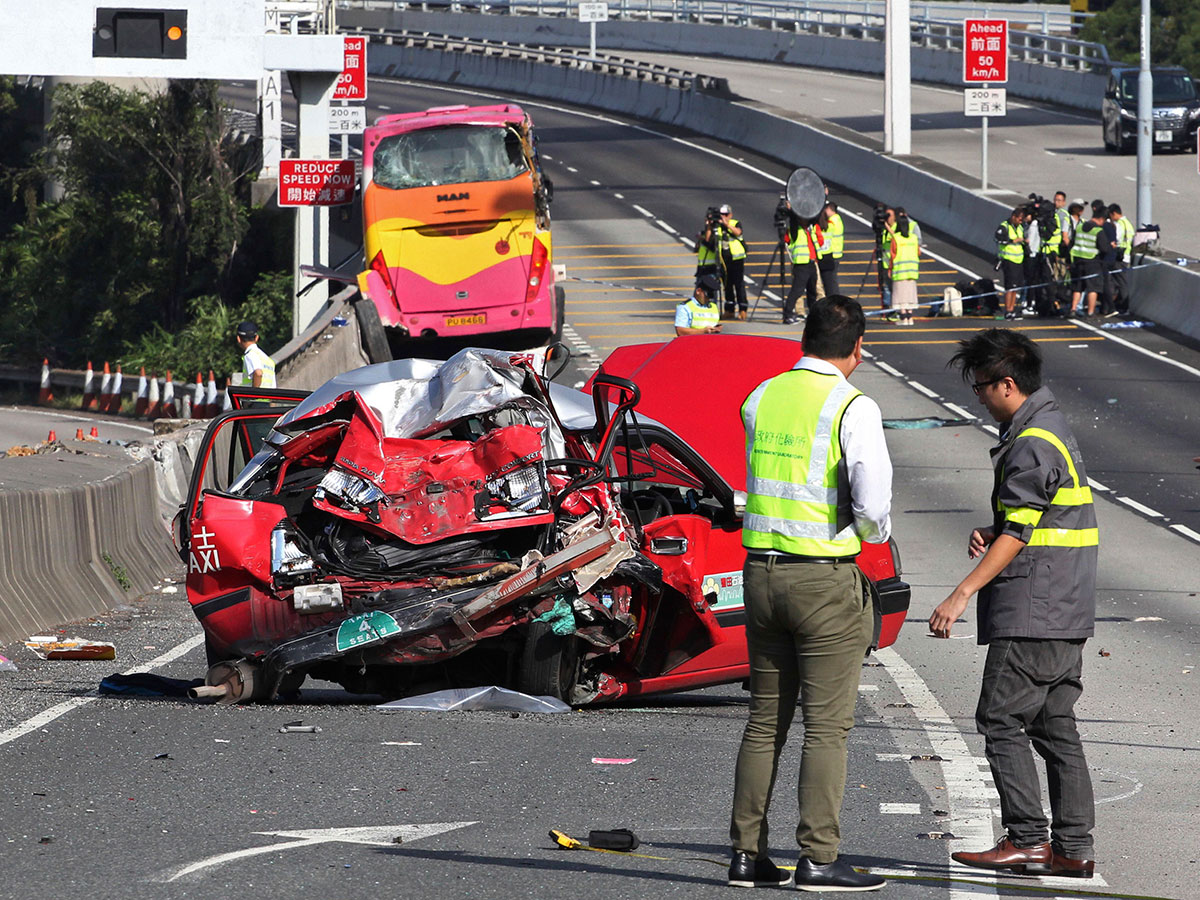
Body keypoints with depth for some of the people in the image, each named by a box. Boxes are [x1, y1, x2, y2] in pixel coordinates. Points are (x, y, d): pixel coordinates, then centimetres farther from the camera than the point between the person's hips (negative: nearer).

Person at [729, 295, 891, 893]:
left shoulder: (760, 400, 7)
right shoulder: (852, 409, -12)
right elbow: (872, 501, -20)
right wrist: (876, 532, 2)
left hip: (761, 571, 6)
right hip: (825, 577, -6)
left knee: (764, 720, 12)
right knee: (827, 725, -2)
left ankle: (747, 853, 11)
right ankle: (818, 858, -5)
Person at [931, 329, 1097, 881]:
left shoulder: (1033, 445, -16)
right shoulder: (1050, 427, 17)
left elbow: (1017, 533, -19)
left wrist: (962, 595, -20)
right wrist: (990, 531, 7)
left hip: (1033, 614, -10)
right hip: (1066, 613, 10)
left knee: (1002, 720, -6)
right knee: (1055, 725, 10)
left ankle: (1028, 840, -8)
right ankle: (1073, 849, 9)